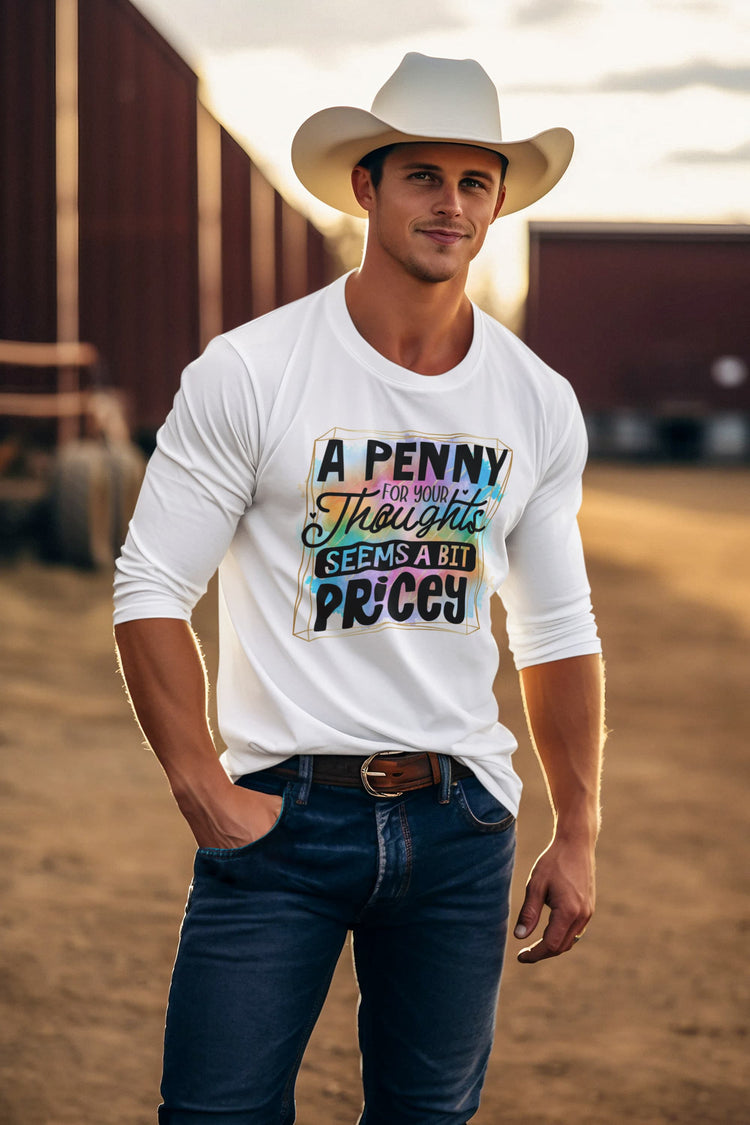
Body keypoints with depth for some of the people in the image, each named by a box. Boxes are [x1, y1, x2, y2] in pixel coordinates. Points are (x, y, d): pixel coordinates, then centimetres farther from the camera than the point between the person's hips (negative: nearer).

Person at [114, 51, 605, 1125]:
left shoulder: (540, 404, 7)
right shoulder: (246, 373, -6)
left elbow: (558, 632, 14)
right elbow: (150, 591, -5)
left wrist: (577, 838, 11)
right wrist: (205, 792, -12)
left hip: (461, 824, 4)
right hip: (283, 811, -3)